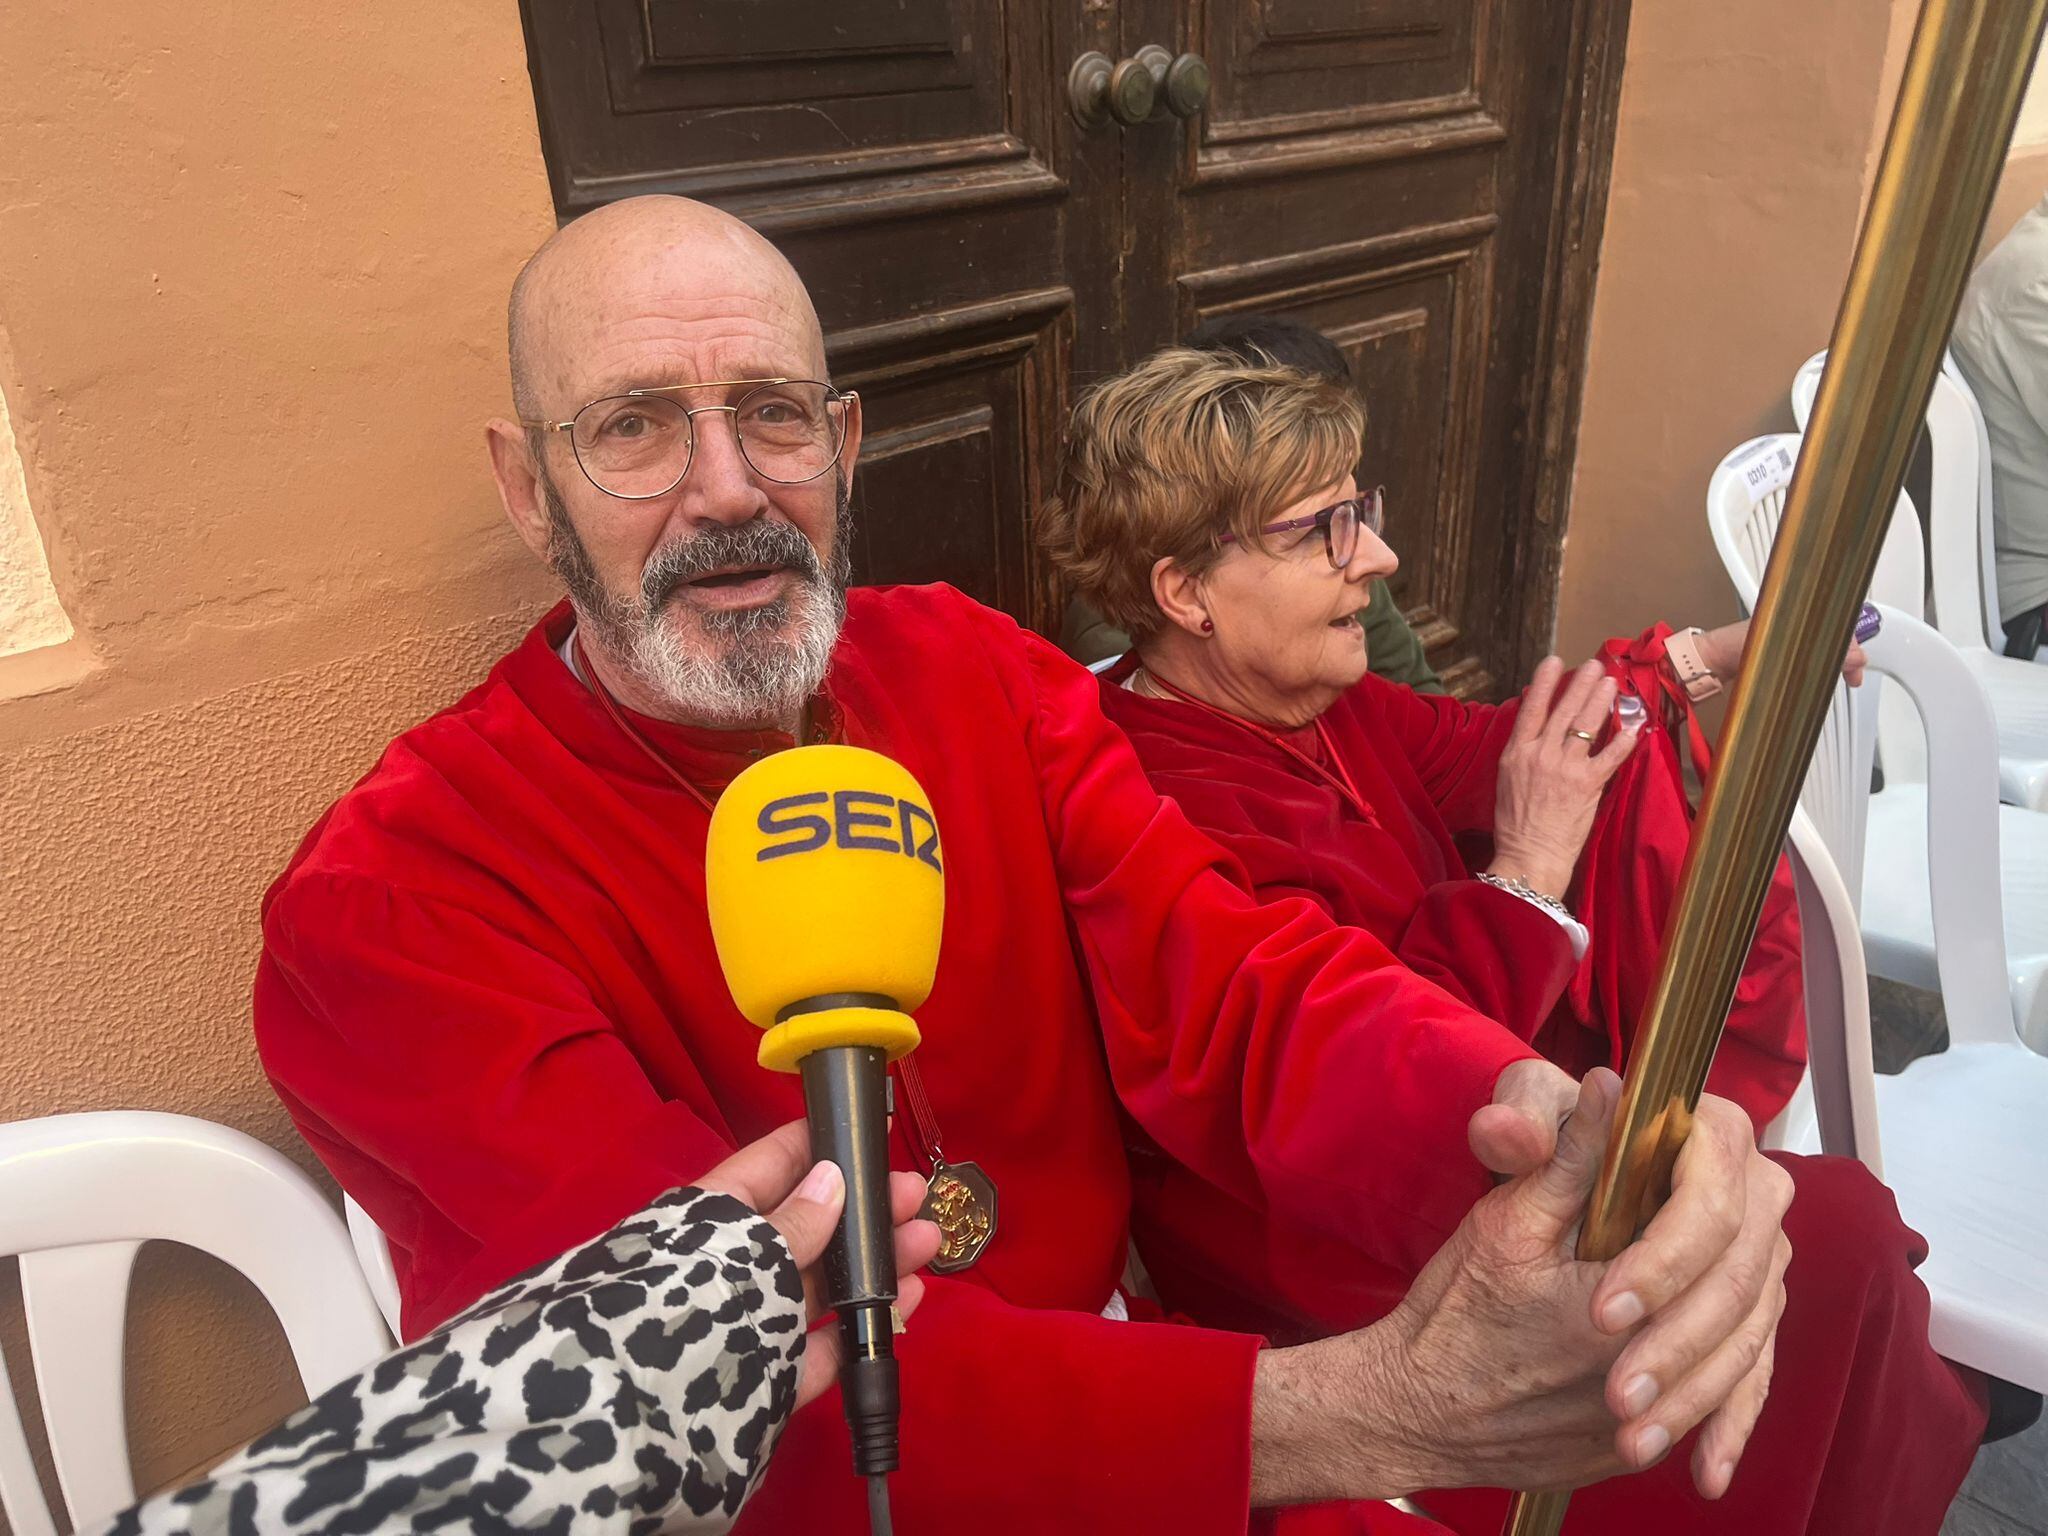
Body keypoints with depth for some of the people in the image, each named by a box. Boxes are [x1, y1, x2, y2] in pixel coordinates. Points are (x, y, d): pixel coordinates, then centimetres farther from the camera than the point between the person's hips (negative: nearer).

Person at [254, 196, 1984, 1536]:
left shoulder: (978, 678, -2)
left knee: (1825, 1242, 2)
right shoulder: (392, 910, -17)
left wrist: (1546, 1133, -35)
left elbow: (1244, 991, -13)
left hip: (1132, 1361, 5)